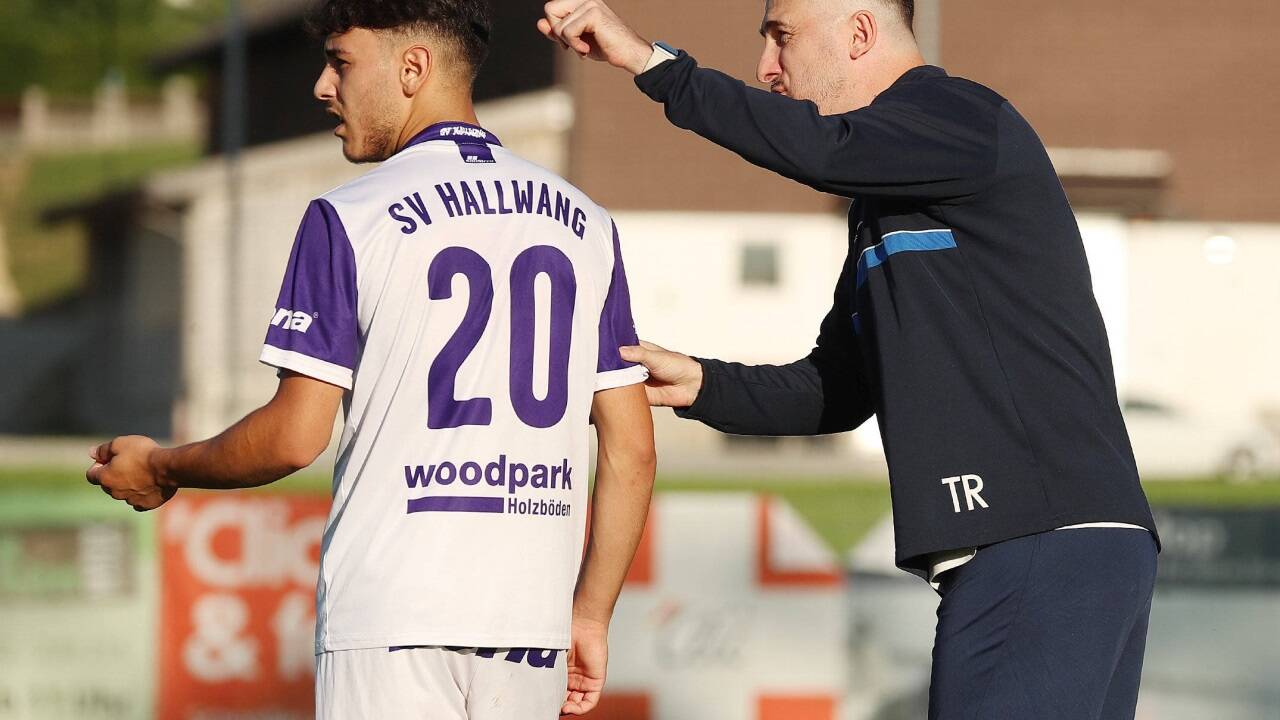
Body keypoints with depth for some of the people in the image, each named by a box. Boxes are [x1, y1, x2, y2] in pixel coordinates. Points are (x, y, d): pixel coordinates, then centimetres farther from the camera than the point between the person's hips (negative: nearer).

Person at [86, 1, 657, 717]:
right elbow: (633, 449, 10)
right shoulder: (585, 223, 12)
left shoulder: (349, 218, -3)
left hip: (392, 615, -5)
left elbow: (295, 436, -7)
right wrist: (590, 616, 16)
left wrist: (160, 469, 11)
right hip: (533, 619, 5)